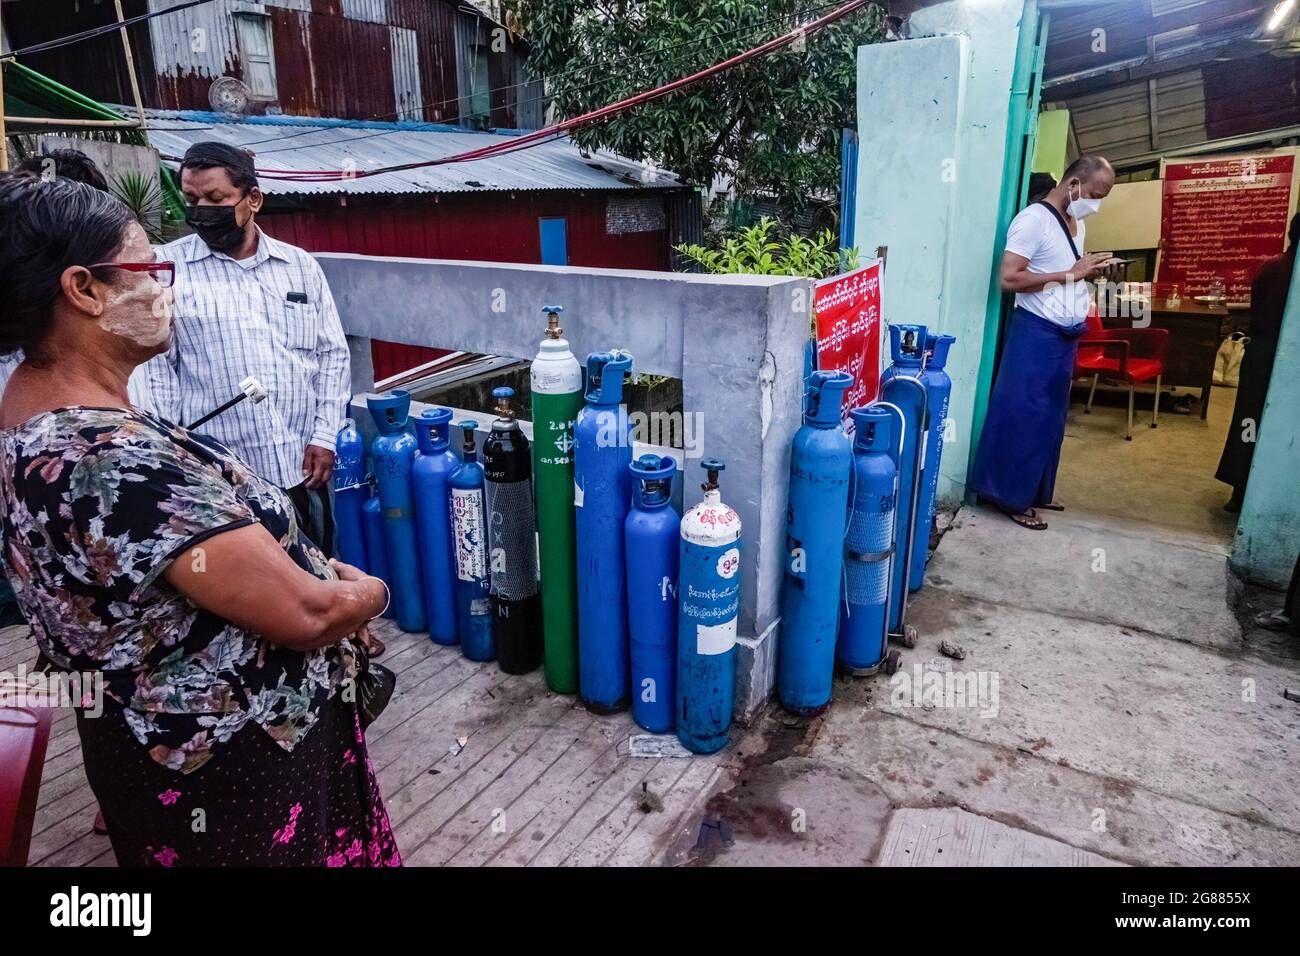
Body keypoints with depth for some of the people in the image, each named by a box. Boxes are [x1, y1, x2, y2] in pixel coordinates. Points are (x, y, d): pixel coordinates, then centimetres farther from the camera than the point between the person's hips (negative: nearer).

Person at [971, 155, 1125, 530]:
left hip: (1065, 334, 9)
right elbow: (1009, 279, -22)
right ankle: (1012, 497, 6)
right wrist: (1070, 274, -20)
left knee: (1050, 416, 14)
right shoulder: (1034, 219, -14)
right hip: (1036, 332, -9)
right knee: (1023, 415, -3)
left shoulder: (1076, 223, 14)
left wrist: (1095, 271, 4)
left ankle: (1035, 491, 24)